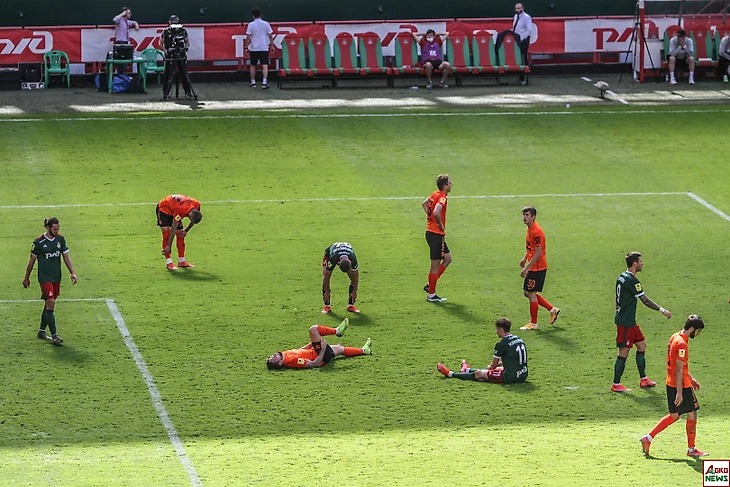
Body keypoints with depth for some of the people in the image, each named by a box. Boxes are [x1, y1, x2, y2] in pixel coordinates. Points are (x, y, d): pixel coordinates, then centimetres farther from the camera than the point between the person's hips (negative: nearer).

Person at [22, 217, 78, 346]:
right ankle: (54, 335, -15)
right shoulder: (39, 242, -11)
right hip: (45, 278, -6)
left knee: (49, 305, 13)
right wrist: (27, 278, 6)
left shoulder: (60, 239, 3)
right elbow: (32, 261, -1)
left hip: (56, 277, 6)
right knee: (50, 304, -14)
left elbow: (66, 257, 9)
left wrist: (72, 273, -1)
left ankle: (42, 331, 28)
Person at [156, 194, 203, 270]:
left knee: (180, 234, 1)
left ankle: (181, 261, 10)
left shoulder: (197, 205, -22)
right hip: (164, 209, -7)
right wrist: (168, 246, -29)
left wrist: (186, 231, -2)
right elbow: (173, 230, -34)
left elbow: (194, 220, 3)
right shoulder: (180, 211, -41)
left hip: (173, 209, 7)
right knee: (166, 232, -21)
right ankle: (168, 262, -21)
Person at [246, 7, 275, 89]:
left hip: (253, 48, 0)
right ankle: (265, 82, -18)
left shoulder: (251, 25, -4)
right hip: (264, 48, 0)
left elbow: (248, 37, -5)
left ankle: (253, 82, 20)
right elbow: (270, 36, 0)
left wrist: (247, 46, 5)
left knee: (253, 65, 15)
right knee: (265, 66, -5)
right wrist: (272, 45, 10)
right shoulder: (266, 24, -2)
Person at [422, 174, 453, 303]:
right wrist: (441, 225, -19)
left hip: (431, 232, 10)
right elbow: (436, 212, -36)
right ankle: (431, 295, 6)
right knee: (435, 265, -1)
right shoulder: (442, 198, -19)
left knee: (448, 258, 18)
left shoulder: (435, 194, 9)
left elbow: (424, 204, 26)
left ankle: (430, 285, 20)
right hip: (436, 234, -10)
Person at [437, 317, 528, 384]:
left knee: (479, 373, 8)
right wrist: (499, 364, 24)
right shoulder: (519, 339, 9)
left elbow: (493, 365, 0)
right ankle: (467, 370, 58)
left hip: (510, 377, -8)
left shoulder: (502, 344, -14)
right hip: (523, 376, 8)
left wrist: (490, 367, 22)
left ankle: (450, 374, 27)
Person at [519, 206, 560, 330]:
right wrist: (525, 258, 13)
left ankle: (533, 323, 9)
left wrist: (527, 268, -22)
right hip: (533, 267, 10)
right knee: (527, 292, 15)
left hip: (537, 268, -10)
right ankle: (553, 310, 26)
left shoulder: (536, 231, -21)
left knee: (531, 293, -2)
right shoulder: (530, 229, 10)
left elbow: (538, 253, -23)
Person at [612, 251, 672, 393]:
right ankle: (616, 385, 4)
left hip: (630, 321, 10)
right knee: (624, 352, -3)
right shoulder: (631, 281, -21)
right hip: (625, 323, -10)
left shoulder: (622, 277, 9)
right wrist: (662, 310, -12)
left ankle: (643, 379, 23)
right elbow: (645, 300, -20)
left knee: (642, 344, 17)